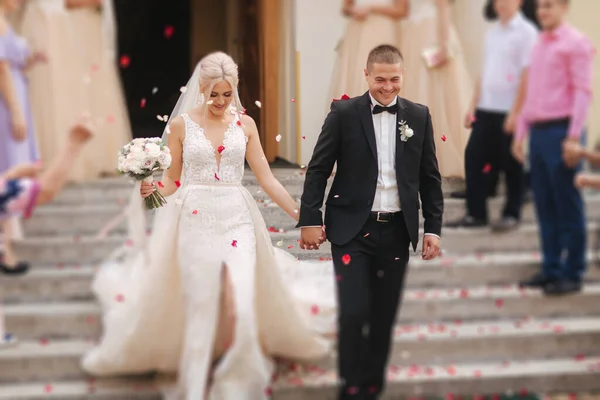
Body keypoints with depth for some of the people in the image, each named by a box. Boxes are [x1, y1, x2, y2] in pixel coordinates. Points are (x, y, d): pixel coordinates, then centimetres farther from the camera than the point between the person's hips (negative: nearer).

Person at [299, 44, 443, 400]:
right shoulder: (344, 113, -3)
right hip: (352, 228, -3)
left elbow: (430, 177, 9)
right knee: (354, 311, -9)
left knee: (384, 316, 9)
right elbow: (318, 170, -1)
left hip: (397, 231, 3)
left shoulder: (419, 116, 5)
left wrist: (434, 228, 4)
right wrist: (310, 220, -6)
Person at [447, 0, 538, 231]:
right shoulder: (492, 33, 15)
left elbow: (527, 75, -11)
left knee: (511, 164, 3)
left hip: (510, 110, -6)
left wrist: (515, 112, -16)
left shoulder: (526, 32, -6)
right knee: (473, 157, 3)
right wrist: (473, 106, 13)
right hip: (486, 108, 6)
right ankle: (476, 213, 11)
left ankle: (511, 214, 15)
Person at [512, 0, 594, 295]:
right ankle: (551, 269, 15)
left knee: (568, 207, -1)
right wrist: (521, 133, 17)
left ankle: (572, 274, 5)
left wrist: (574, 136, -17)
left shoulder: (575, 43, -4)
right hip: (538, 131, 7)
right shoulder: (539, 46, 18)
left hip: (561, 130, -7)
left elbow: (583, 91, -11)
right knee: (545, 206, 8)